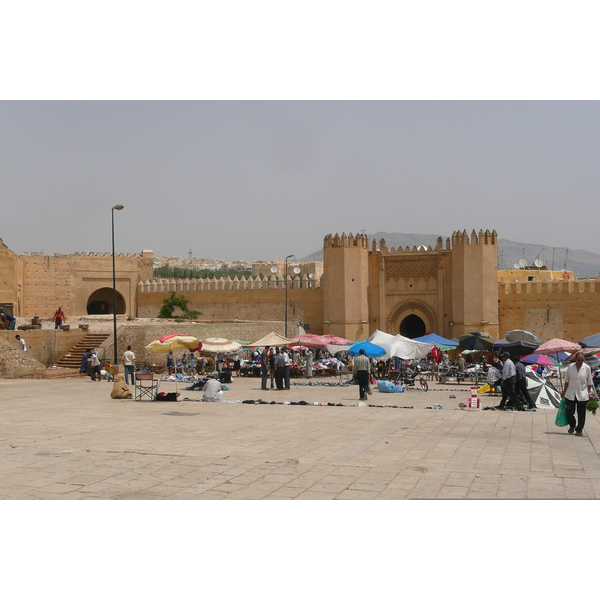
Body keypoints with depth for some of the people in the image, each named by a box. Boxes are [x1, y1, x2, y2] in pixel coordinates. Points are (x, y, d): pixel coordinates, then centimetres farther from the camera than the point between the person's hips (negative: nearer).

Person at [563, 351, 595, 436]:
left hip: (582, 395, -1)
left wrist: (590, 393, -1)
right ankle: (572, 425, 25)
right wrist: (564, 391, 10)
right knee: (568, 411, -2)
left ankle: (579, 430, 18)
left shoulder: (587, 368, -2)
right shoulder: (570, 367, 1)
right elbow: (567, 381, 9)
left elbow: (589, 382, 4)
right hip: (570, 394, 1)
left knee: (581, 414, 4)